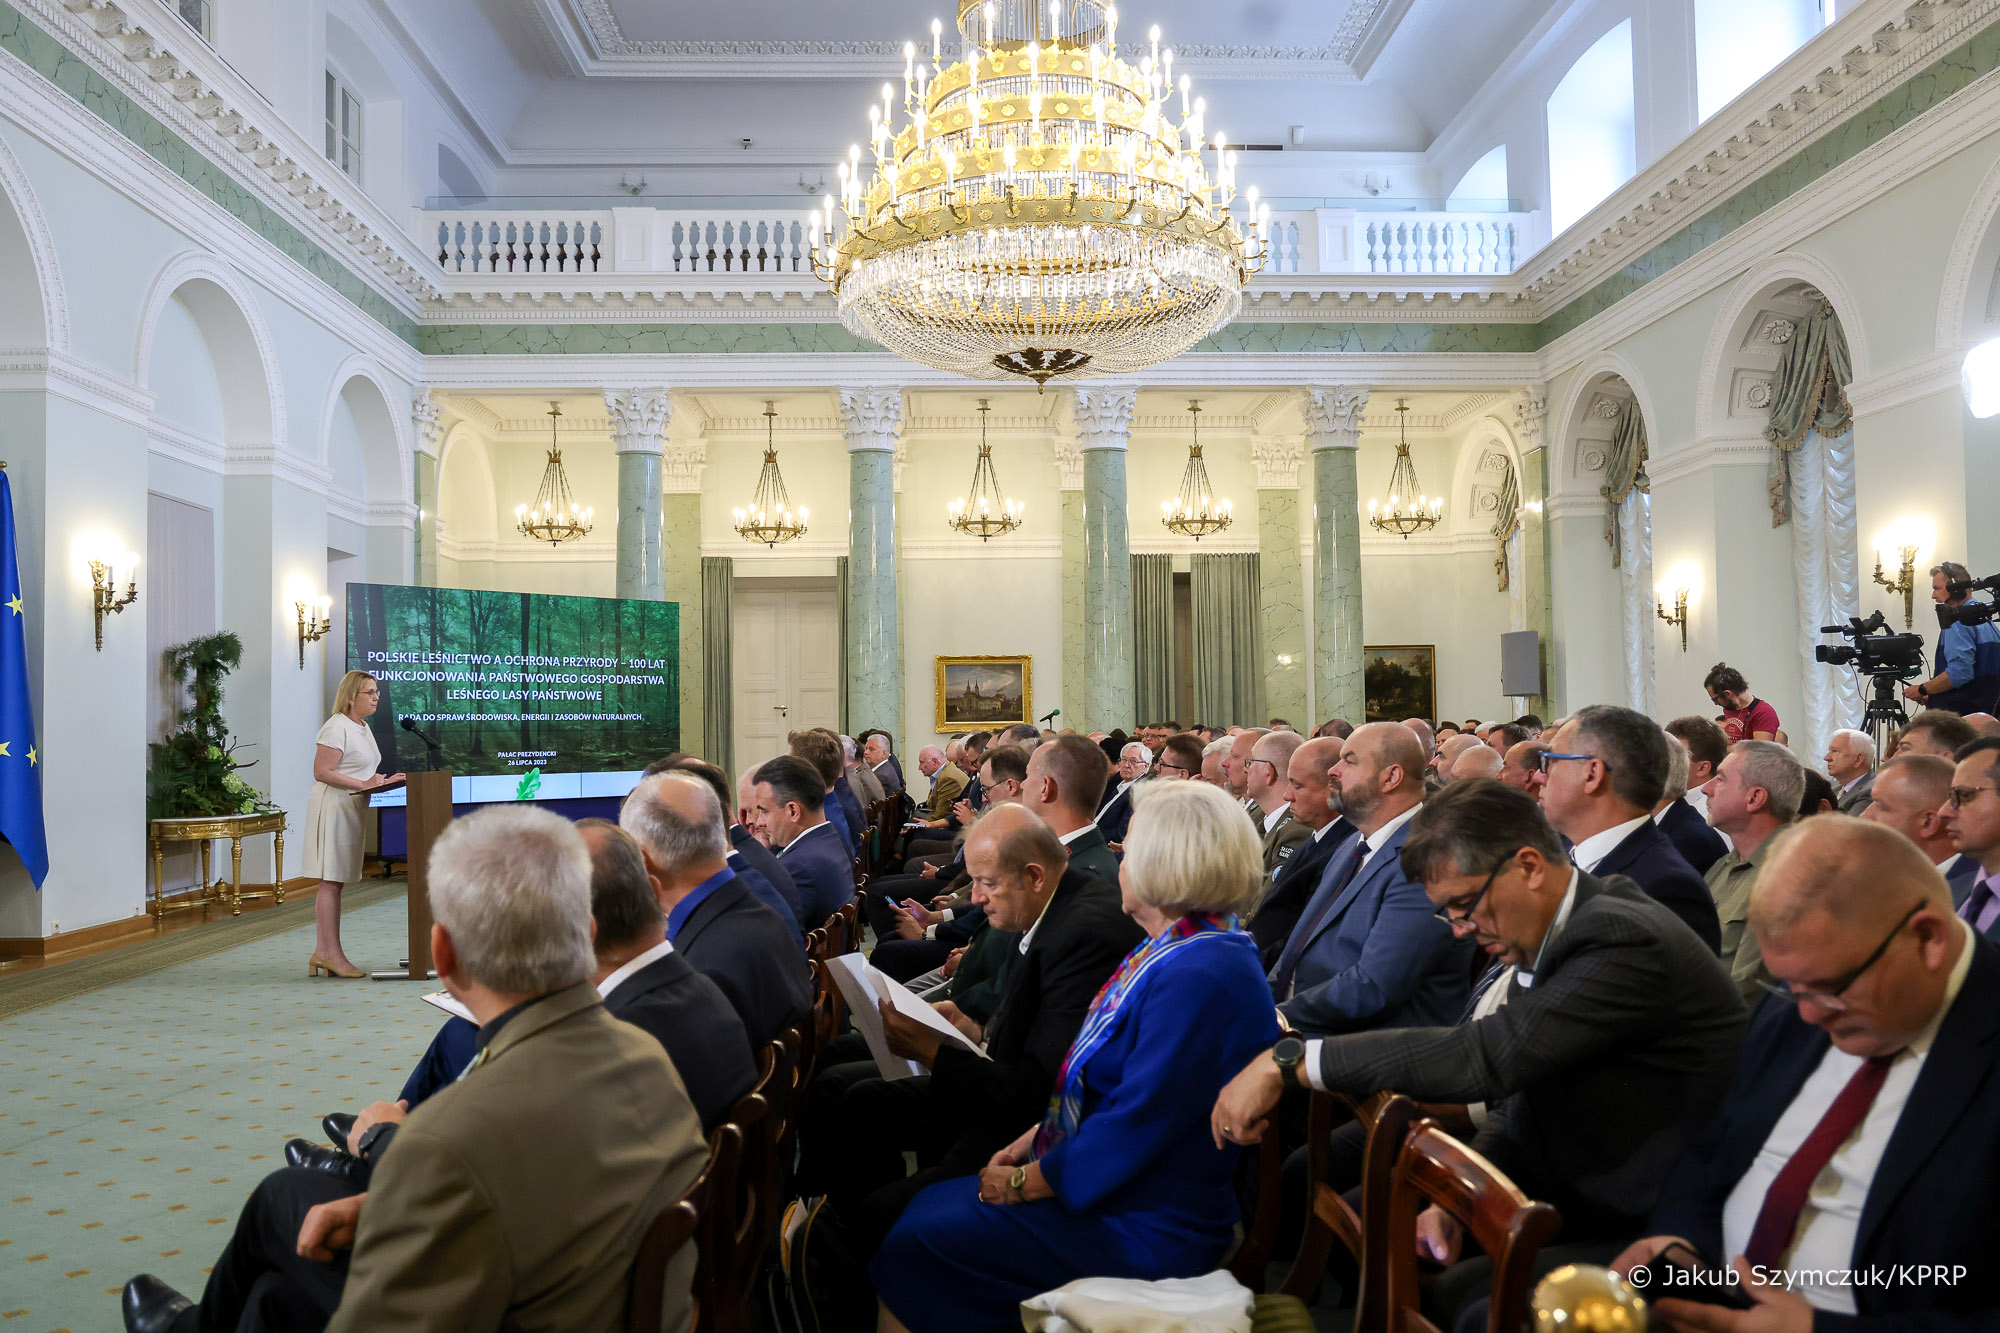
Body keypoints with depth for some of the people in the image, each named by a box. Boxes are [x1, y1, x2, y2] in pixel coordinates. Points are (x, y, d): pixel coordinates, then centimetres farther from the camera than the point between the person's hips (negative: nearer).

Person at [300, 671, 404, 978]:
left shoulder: (363, 727, 18)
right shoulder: (337, 727, -12)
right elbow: (322, 772, -19)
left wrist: (384, 781, 10)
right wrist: (363, 785, -22)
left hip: (350, 810, 10)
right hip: (333, 808, -10)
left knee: (333, 882, 9)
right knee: (331, 881, -6)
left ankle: (321, 956, 13)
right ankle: (332, 955, -3)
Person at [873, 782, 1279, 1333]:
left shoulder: (1201, 978, -26)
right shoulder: (1171, 949, 9)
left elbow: (1134, 1125, -26)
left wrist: (1026, 1182, -14)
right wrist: (1031, 1141, 6)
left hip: (1141, 1228, -10)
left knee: (910, 1249, -12)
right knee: (908, 1207, 7)